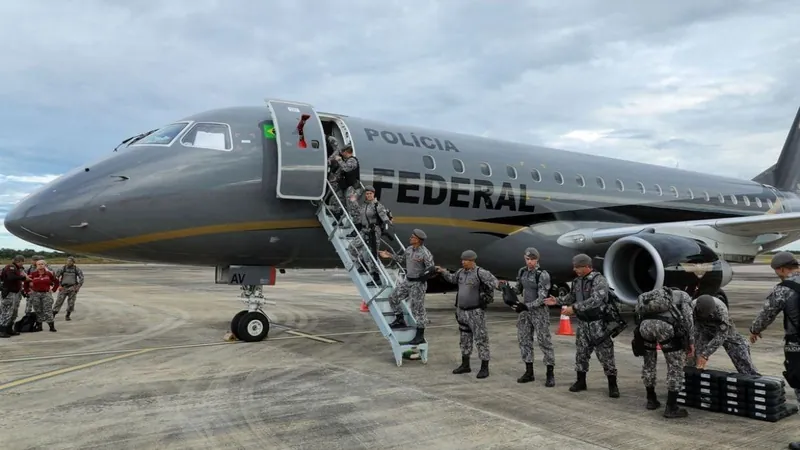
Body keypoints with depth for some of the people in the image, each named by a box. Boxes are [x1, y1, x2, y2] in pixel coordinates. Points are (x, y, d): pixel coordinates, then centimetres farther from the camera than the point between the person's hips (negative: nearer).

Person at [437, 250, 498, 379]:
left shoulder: (480, 272, -16)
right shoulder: (461, 272, 6)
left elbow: (494, 282, -21)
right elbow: (452, 279, 25)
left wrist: (484, 293, -22)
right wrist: (443, 271, 15)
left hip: (476, 312, -8)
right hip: (462, 311, 8)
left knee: (481, 339, -2)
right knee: (464, 339, 16)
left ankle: (484, 368, 6)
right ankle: (465, 365, 28)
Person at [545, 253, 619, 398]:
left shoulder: (600, 280, -18)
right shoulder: (577, 281, 5)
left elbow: (595, 300, -30)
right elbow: (572, 296, 20)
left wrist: (574, 308, -33)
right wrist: (557, 301, 4)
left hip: (598, 323, -7)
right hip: (582, 323, 7)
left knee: (605, 354, 0)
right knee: (581, 353, 11)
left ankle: (612, 385, 11)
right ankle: (581, 381, 23)